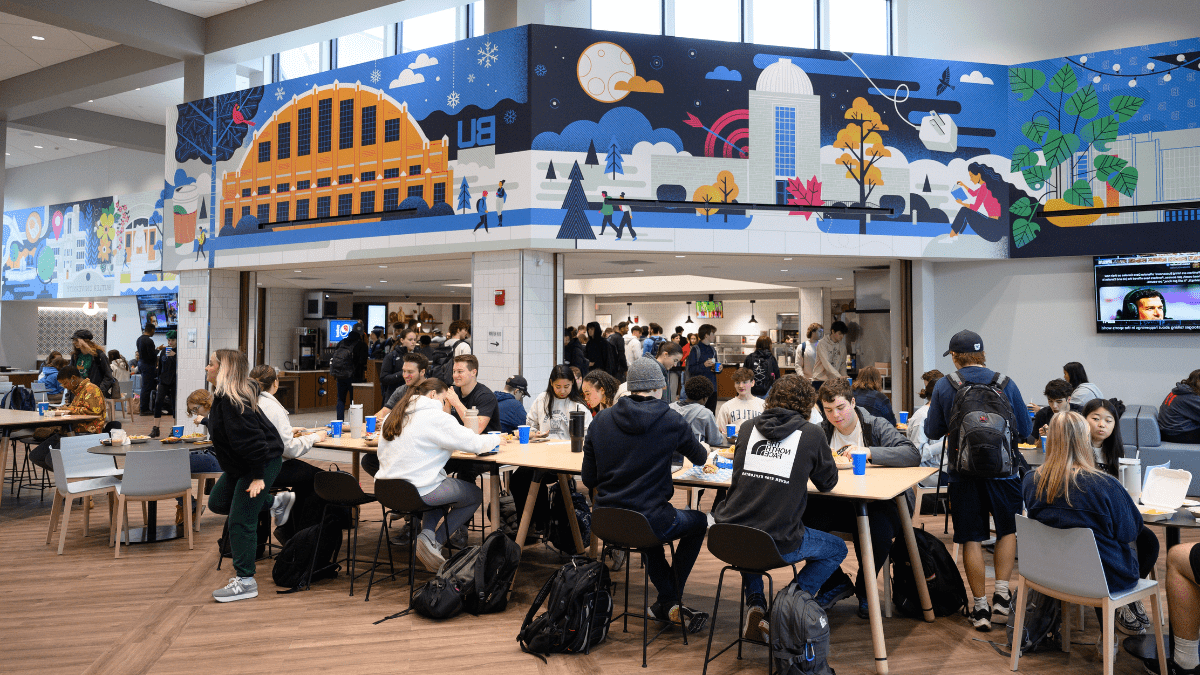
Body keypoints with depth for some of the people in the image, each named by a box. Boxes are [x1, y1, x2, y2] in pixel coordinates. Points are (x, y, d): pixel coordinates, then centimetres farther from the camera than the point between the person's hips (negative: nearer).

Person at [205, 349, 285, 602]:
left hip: (263, 463, -11)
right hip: (239, 465, 11)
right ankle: (271, 503, 28)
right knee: (217, 503, 20)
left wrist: (258, 477, -28)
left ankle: (245, 582, 2)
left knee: (240, 521, -7)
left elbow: (252, 439, -29)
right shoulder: (223, 397, 8)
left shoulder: (233, 402, -25)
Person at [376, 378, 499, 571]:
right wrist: (496, 439, 11)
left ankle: (426, 534, 10)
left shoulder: (392, 416, 11)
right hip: (418, 493, -8)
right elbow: (474, 444, -9)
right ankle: (435, 543, 4)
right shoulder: (436, 417, -11)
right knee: (476, 494, 13)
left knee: (442, 484, 33)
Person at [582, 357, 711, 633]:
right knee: (699, 521, 26)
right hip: (648, 522, -4)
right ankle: (670, 601, 27)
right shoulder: (671, 422, -7)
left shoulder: (601, 420, 1)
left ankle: (669, 601, 33)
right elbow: (700, 458, 13)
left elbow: (588, 479, 4)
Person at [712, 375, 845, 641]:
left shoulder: (747, 427, 7)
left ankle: (755, 604, 22)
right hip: (778, 545, -3)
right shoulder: (811, 434, -2)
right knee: (837, 549, 24)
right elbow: (828, 482, 12)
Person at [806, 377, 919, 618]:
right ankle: (836, 583, 1)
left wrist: (869, 452, -27)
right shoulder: (822, 432, 9)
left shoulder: (877, 426, -3)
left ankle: (865, 590, 0)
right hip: (837, 505, 3)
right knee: (804, 521, -25)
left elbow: (913, 455, -16)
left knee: (879, 532, -36)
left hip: (877, 502, -3)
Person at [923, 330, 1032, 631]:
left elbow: (932, 431, 3)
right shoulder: (1005, 383, -2)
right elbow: (1025, 430, 4)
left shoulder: (943, 386, -4)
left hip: (963, 471, 0)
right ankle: (1001, 593, 13)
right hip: (1002, 468, 0)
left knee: (972, 539, 7)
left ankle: (980, 606, 12)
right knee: (1008, 530, 20)